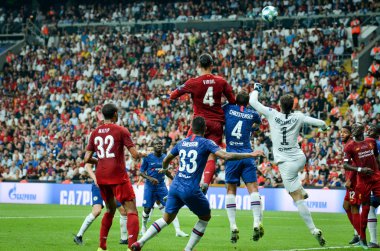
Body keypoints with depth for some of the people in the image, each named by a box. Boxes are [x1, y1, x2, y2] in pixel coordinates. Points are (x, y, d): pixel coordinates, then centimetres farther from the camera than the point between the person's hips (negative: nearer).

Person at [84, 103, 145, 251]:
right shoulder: (121, 131, -5)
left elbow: (87, 158, 8)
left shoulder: (95, 133, 10)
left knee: (110, 209, 24)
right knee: (131, 210, -5)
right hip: (118, 176, -6)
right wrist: (141, 155, 11)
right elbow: (135, 154, -10)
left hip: (101, 177, 6)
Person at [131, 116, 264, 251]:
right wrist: (250, 155, -12)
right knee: (205, 217, 17)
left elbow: (166, 160, 26)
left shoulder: (182, 143, 12)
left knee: (167, 219, 18)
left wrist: (164, 169, 49)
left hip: (175, 186, 5)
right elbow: (226, 156, -16)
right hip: (191, 190, -5)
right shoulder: (206, 143, -4)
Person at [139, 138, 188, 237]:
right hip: (150, 187, -2)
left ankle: (178, 230, -14)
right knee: (147, 209, 3)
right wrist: (150, 178, -18)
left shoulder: (165, 157, 6)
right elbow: (141, 172, -3)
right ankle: (143, 228, 29)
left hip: (161, 186, 3)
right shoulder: (148, 158, -6)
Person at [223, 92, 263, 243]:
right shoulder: (253, 114, 8)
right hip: (247, 155, 0)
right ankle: (257, 223, -16)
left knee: (231, 190, 6)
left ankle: (233, 226, -3)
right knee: (253, 188, -2)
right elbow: (259, 121, 31)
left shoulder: (228, 109, 4)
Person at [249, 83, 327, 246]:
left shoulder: (272, 114, -8)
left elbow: (253, 102, -3)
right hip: (300, 159, 4)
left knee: (297, 199, -2)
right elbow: (321, 124, 2)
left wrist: (256, 89, 17)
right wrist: (323, 125, 26)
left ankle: (313, 230, -7)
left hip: (286, 163, -4)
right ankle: (302, 191, 29)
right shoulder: (298, 117, -3)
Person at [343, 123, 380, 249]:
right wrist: (360, 169, -18)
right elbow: (346, 165, -6)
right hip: (363, 180, -3)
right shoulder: (350, 147, -2)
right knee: (365, 208, 1)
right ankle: (363, 239, 14)